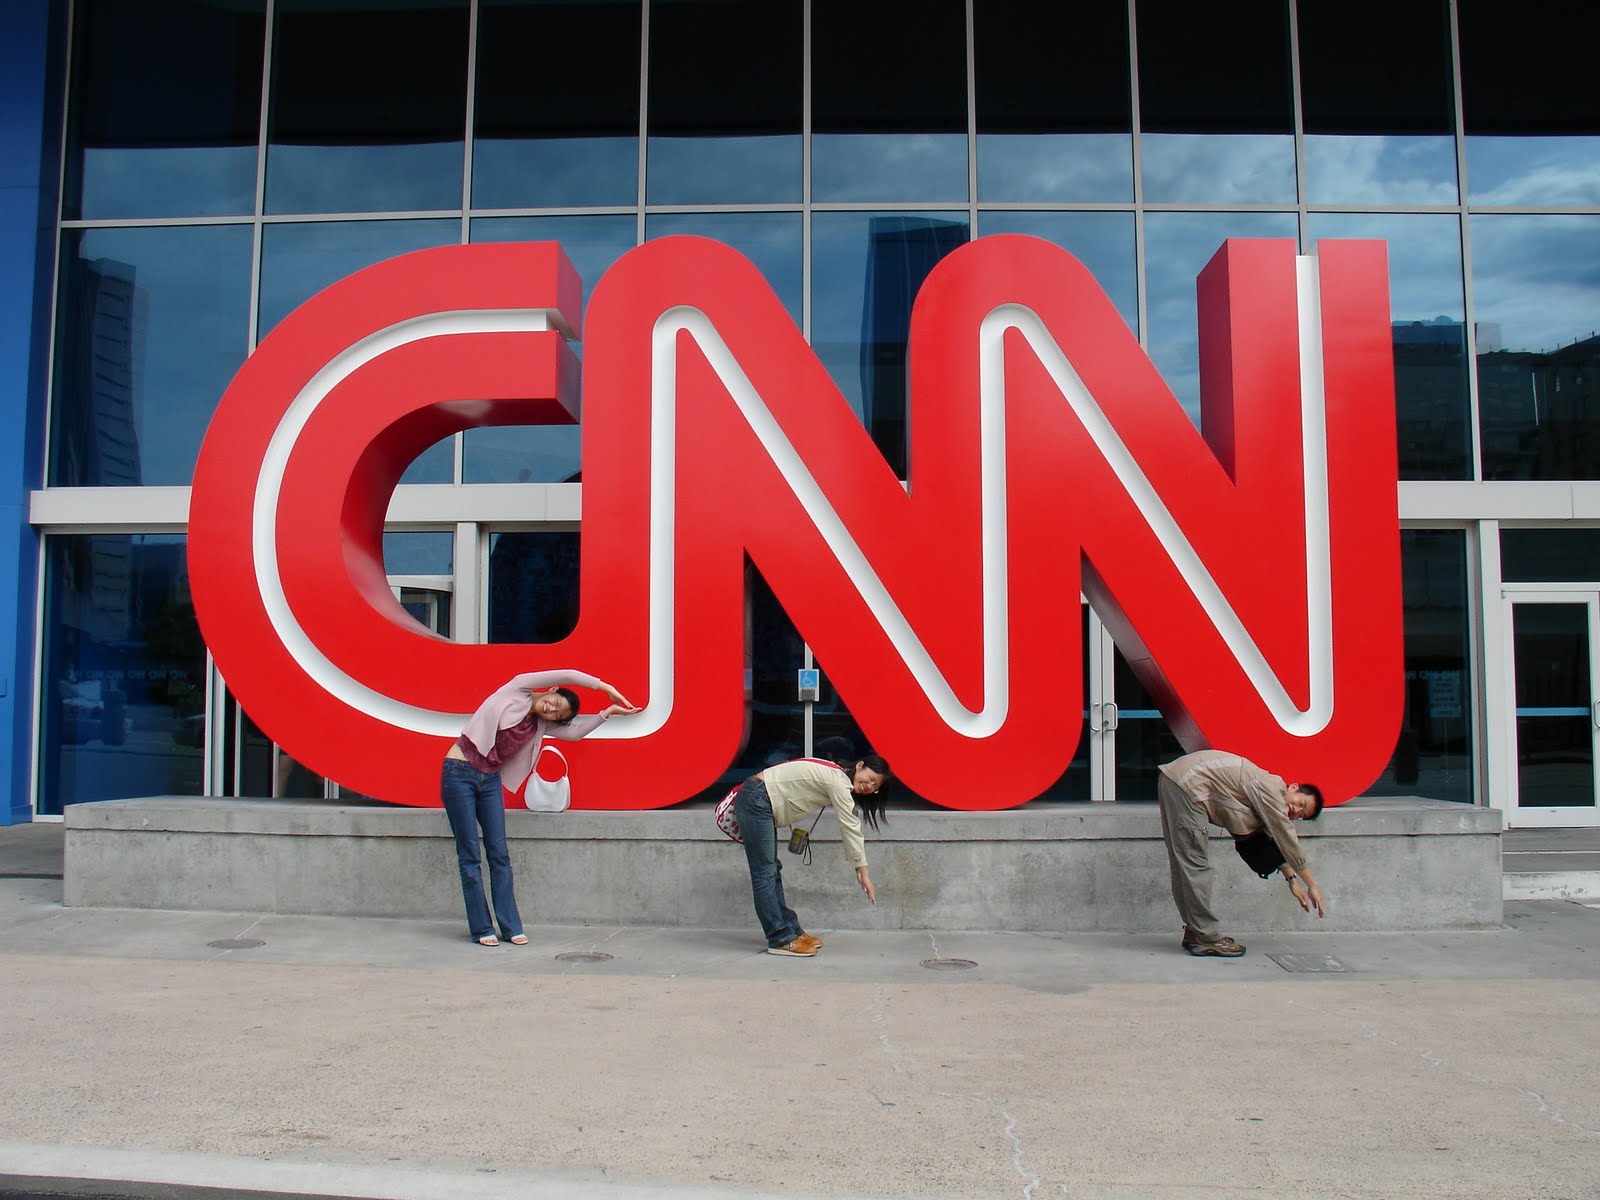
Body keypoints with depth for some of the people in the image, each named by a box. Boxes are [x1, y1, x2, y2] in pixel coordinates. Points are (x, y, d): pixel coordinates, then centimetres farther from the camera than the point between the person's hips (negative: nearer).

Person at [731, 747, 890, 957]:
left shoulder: (834, 774, 13)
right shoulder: (839, 781, -15)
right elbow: (850, 829, -13)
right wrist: (863, 871, -8)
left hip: (761, 804, 11)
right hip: (755, 801, -11)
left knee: (772, 870, 12)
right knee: (765, 873, -7)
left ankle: (790, 930, 16)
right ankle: (780, 940, -6)